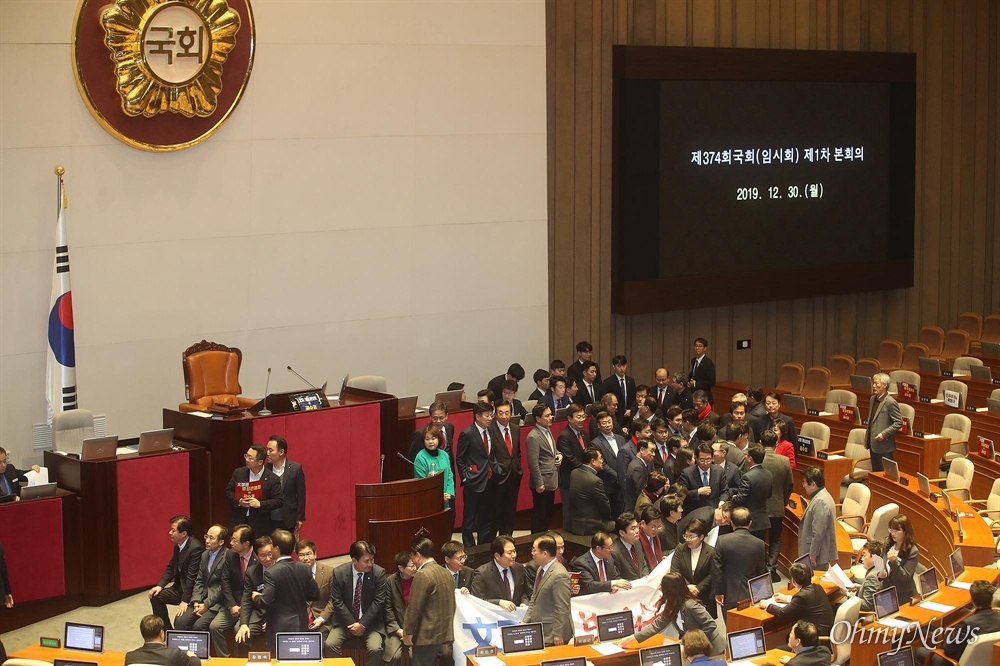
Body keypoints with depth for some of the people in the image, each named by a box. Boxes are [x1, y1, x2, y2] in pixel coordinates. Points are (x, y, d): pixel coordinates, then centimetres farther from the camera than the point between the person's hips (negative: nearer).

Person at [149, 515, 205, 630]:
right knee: (156, 596, 3)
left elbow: (192, 577, -25)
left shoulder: (195, 548, -23)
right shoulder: (178, 546, 6)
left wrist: (185, 601, -26)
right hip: (180, 587, 10)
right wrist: (160, 585, -2)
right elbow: (171, 567, 14)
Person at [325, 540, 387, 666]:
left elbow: (379, 602, -9)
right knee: (330, 645, -22)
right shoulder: (339, 572, -8)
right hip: (346, 621, 1)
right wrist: (352, 624, -12)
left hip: (370, 621, -1)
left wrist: (362, 624, -15)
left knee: (375, 648, -26)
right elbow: (337, 601, -6)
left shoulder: (379, 573, -10)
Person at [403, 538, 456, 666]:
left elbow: (414, 608, -16)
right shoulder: (447, 574, 10)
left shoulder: (422, 575, -16)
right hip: (444, 633, 8)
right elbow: (451, 606, 15)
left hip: (427, 636, -8)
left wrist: (408, 633, -8)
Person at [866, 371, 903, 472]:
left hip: (884, 446, -8)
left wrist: (884, 434, -21)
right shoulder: (873, 399, 11)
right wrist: (867, 439, 17)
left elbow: (899, 422, -15)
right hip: (873, 444, 8)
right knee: (875, 471, 13)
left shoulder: (891, 402, -15)